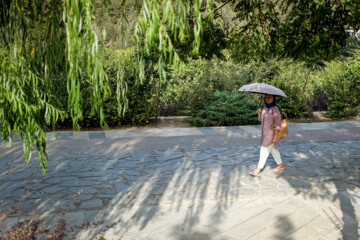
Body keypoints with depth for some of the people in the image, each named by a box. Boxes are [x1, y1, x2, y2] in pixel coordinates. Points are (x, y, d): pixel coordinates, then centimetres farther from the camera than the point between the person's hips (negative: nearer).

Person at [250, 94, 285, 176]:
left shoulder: (275, 108, -16)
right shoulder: (265, 107, 9)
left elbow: (278, 121, -20)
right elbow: (261, 119, 16)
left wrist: (276, 134, -25)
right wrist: (259, 113, -4)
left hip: (272, 133, -8)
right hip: (265, 132, 8)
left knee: (264, 150, -7)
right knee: (273, 149, 19)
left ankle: (258, 170, -3)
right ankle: (280, 165, 36)